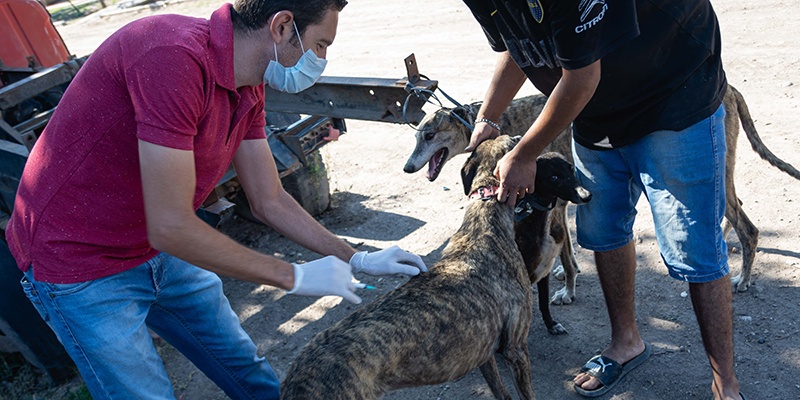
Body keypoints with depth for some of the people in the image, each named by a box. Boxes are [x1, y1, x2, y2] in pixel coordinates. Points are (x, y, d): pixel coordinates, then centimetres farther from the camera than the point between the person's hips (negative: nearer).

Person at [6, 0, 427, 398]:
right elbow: (170, 227, -32)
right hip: (80, 264, -7)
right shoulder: (174, 56, -32)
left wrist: (357, 260, 1)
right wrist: (294, 276, -21)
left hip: (161, 252, 8)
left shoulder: (248, 90, -4)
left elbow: (270, 202, 4)